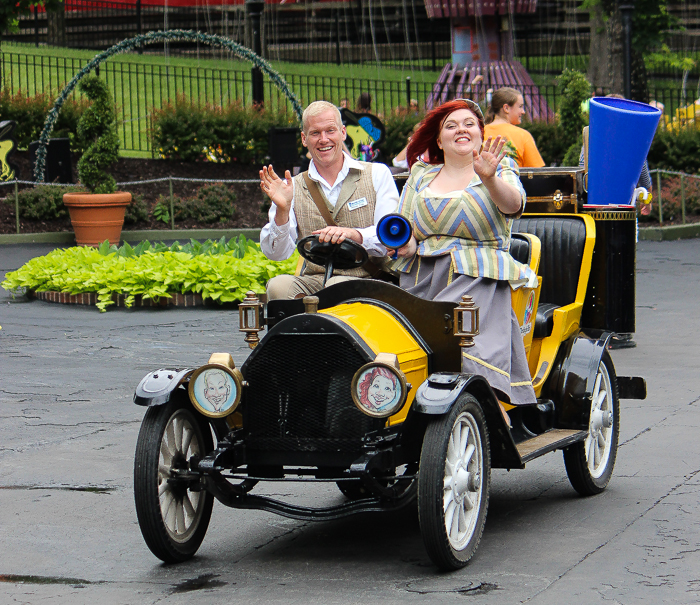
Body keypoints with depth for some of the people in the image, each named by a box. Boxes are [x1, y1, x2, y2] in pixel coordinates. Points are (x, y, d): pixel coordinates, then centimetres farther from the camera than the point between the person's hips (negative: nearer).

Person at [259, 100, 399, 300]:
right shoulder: (294, 188, 15)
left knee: (337, 286, -36)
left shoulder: (377, 174, 11)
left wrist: (353, 234, -20)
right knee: (278, 285, -30)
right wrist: (282, 211, -14)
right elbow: (276, 253, 4)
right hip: (314, 281, 2)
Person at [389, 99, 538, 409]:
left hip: (477, 279, -4)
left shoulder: (500, 171, 12)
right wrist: (406, 244, -7)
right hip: (421, 277, 4)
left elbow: (512, 203, -10)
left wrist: (489, 178, -31)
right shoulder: (421, 176, 23)